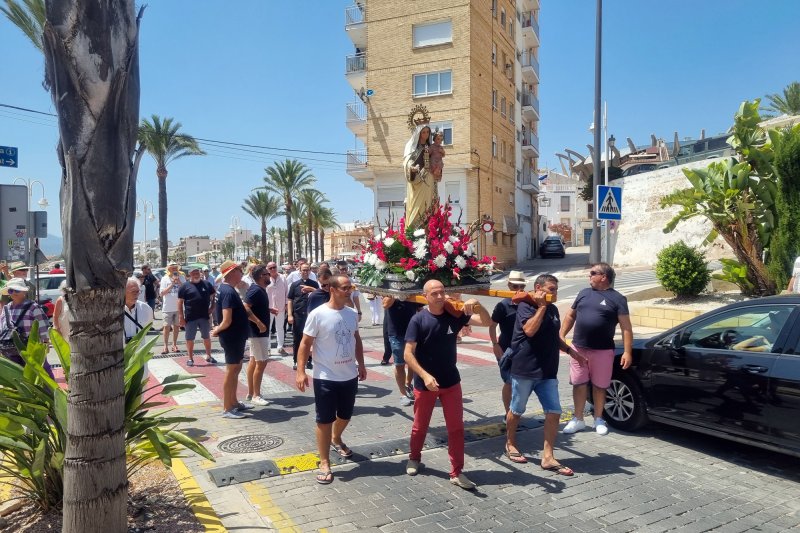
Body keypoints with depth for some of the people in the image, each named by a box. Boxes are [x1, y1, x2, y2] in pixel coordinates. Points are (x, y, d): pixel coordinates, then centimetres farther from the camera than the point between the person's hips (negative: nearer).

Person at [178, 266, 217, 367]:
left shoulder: (207, 284, 4)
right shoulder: (185, 286, -4)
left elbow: (214, 296, 15)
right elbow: (180, 302, -4)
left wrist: (212, 307, 1)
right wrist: (181, 317, -10)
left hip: (205, 316, 2)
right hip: (190, 317, -2)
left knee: (207, 337, 13)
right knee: (190, 339, 5)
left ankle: (208, 356, 26)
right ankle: (190, 358, 17)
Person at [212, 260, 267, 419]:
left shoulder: (228, 289, 9)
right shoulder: (228, 292, -23)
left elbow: (242, 310, 19)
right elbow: (226, 321, -29)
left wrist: (257, 321, 18)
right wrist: (217, 330, -10)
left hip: (237, 336, 10)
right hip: (232, 337, -10)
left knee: (236, 369, 18)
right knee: (231, 371, -1)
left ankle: (234, 402, 30)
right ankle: (227, 409, 9)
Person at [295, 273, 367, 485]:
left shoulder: (352, 314, 2)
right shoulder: (318, 314, -15)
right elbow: (305, 343, -12)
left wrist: (361, 364, 16)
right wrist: (301, 371, -17)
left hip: (350, 376, 6)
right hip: (326, 378, -6)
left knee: (345, 415, 22)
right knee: (324, 420, 4)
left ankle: (336, 439, 52)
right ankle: (324, 463, 15)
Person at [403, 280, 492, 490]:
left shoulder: (455, 315, -4)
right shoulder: (418, 320, -13)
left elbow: (487, 322, -4)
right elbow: (408, 354, -16)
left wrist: (477, 305, -23)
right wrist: (425, 376, -26)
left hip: (451, 382, 2)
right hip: (425, 383, -2)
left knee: (456, 428, 3)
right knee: (420, 426, 15)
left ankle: (456, 473, 14)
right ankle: (414, 458, 40)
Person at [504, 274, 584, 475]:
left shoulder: (553, 309, 13)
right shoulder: (525, 306, -9)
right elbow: (530, 330, -25)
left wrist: (570, 350, 14)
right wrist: (541, 306, -19)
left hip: (547, 372, 6)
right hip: (525, 370, -6)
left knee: (554, 412, -1)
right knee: (516, 410, 9)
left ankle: (548, 457, 6)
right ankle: (510, 445, 31)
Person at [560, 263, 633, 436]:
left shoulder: (617, 298, -3)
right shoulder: (584, 293, 11)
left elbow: (626, 327, -7)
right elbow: (570, 316, 17)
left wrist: (627, 352, -14)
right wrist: (561, 335, 8)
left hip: (603, 351, -3)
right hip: (579, 348, 4)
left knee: (599, 386, 7)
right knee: (579, 384, 7)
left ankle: (598, 420, 25)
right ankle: (578, 419, 19)